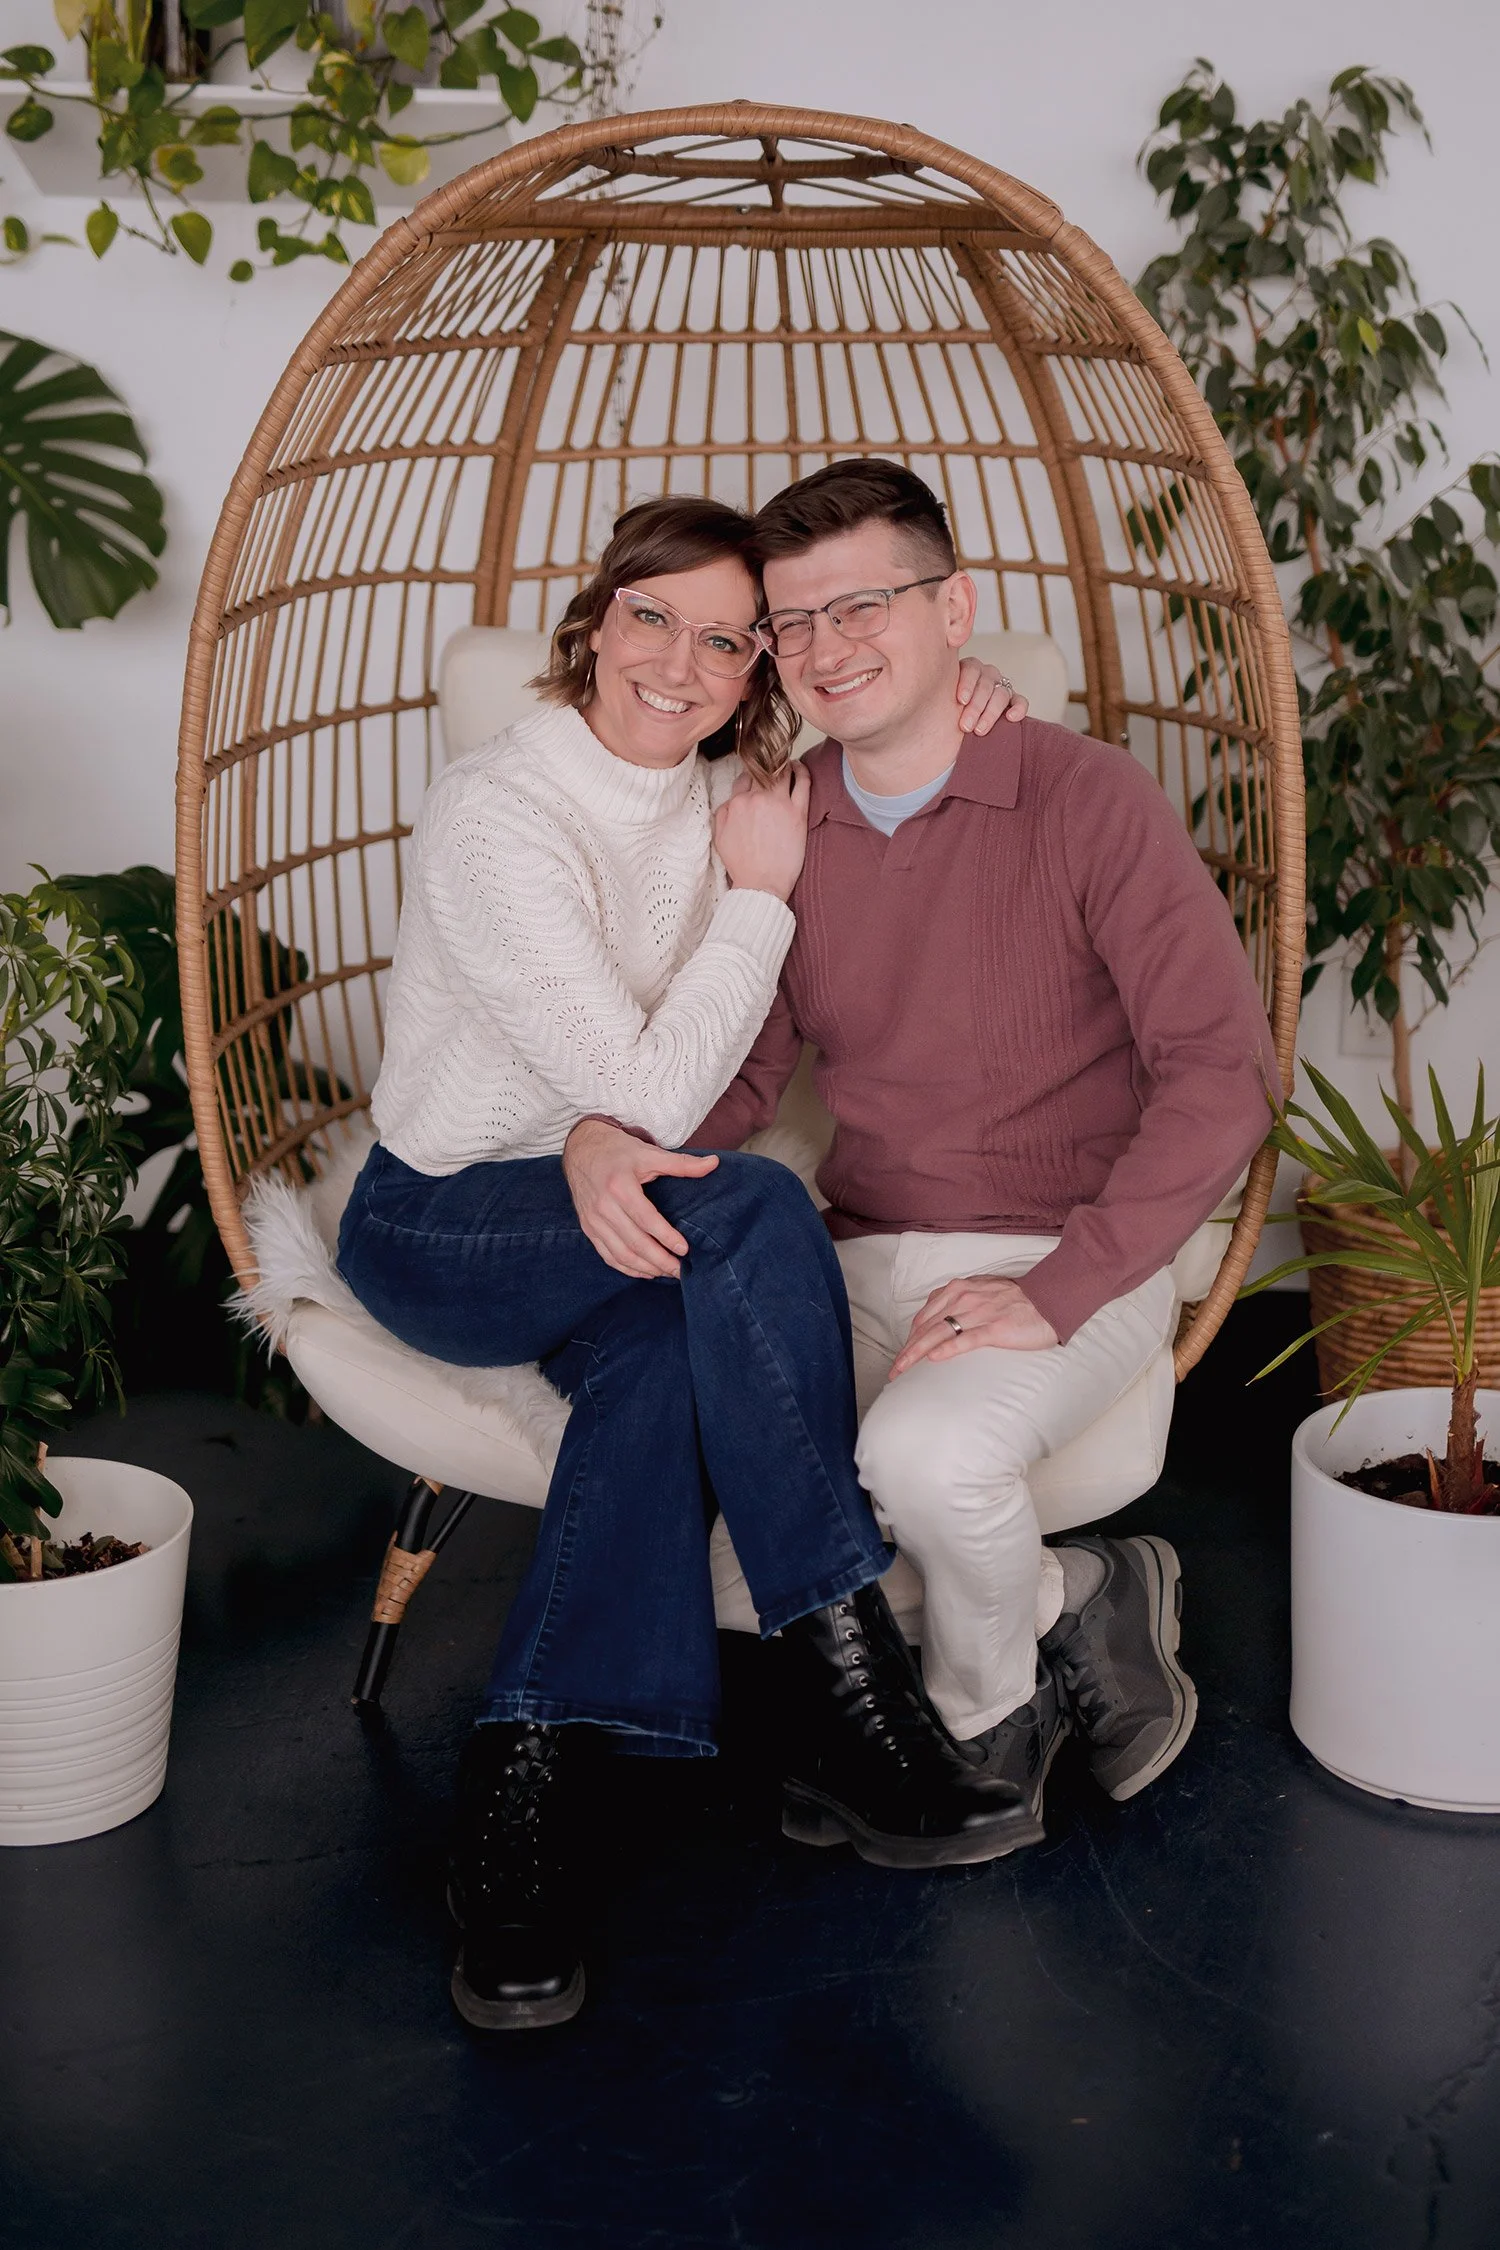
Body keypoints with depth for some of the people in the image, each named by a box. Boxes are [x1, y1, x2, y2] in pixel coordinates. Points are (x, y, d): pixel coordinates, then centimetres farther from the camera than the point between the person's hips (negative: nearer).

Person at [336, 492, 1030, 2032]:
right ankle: (848, 1670, -27)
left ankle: (525, 1779, -29)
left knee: (663, 1352, -32)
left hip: (618, 1218, 6)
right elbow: (650, 1095, -21)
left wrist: (953, 722, -1)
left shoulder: (724, 800, 4)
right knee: (751, 1212, -32)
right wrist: (758, 895, -13)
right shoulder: (494, 818, -18)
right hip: (434, 1225, -6)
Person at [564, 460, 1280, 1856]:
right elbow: (732, 1074, 10)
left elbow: (1222, 1069, -14)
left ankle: (983, 1713, 1)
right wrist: (610, 1138, -15)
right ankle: (1068, 1606, 9)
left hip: (1073, 1264, -5)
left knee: (928, 1453, -35)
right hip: (865, 1261, 5)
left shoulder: (1084, 800, -9)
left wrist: (1052, 1293, -22)